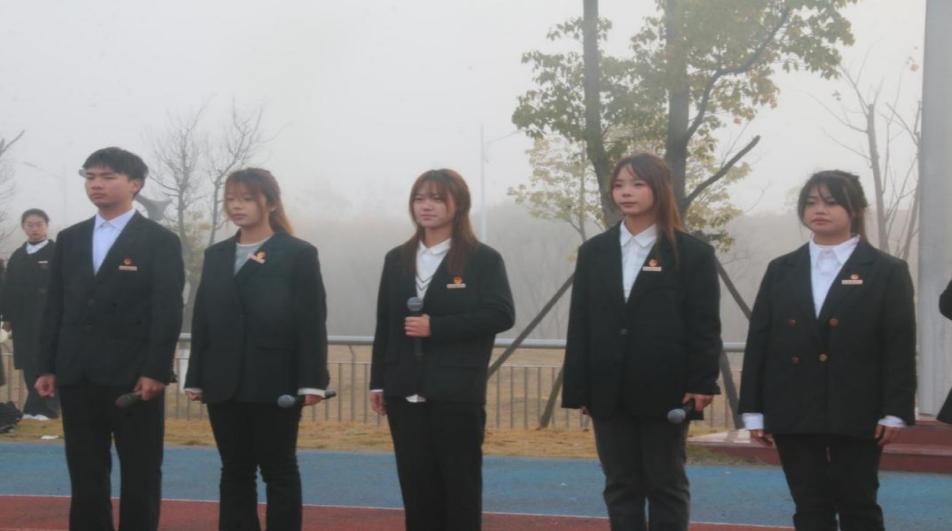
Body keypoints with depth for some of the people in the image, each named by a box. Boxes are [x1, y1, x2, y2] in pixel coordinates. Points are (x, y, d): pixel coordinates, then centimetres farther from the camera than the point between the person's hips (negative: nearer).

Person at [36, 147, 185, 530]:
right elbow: (54, 307, 12)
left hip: (134, 376, -4)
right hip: (77, 376, 5)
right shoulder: (69, 239, 13)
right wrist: (46, 366, 6)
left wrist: (156, 371, -15)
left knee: (140, 474, 3)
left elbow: (168, 311, -8)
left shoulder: (160, 241, -2)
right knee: (85, 474, 8)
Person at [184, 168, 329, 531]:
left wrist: (312, 381, -13)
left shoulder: (299, 254, -2)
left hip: (275, 382, -4)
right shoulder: (216, 255, 13)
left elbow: (312, 321, -7)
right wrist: (195, 378, 7)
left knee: (279, 471, 4)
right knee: (234, 471, 9)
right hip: (224, 383, 5)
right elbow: (202, 320, 11)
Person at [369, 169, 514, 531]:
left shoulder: (483, 259, -3)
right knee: (415, 481, 6)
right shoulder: (397, 259, 12)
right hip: (405, 392, 4)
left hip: (457, 392, -4)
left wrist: (436, 326, -17)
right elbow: (385, 324, 13)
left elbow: (501, 315, -13)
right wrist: (378, 382, 9)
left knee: (460, 481, 3)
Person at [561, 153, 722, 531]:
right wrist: (577, 388, 2)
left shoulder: (692, 253, 0)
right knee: (621, 486, 8)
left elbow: (704, 325, -5)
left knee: (666, 486, 5)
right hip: (609, 391, 4)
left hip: (664, 390, -3)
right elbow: (580, 323, 7)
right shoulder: (593, 251, 11)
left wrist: (702, 383, -13)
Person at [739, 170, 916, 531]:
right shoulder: (781, 271, 10)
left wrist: (895, 412, -11)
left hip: (856, 414, -3)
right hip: (793, 413, 3)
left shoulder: (887, 271, 1)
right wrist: (754, 411, 2)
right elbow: (758, 342, 7)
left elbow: (900, 347, -3)